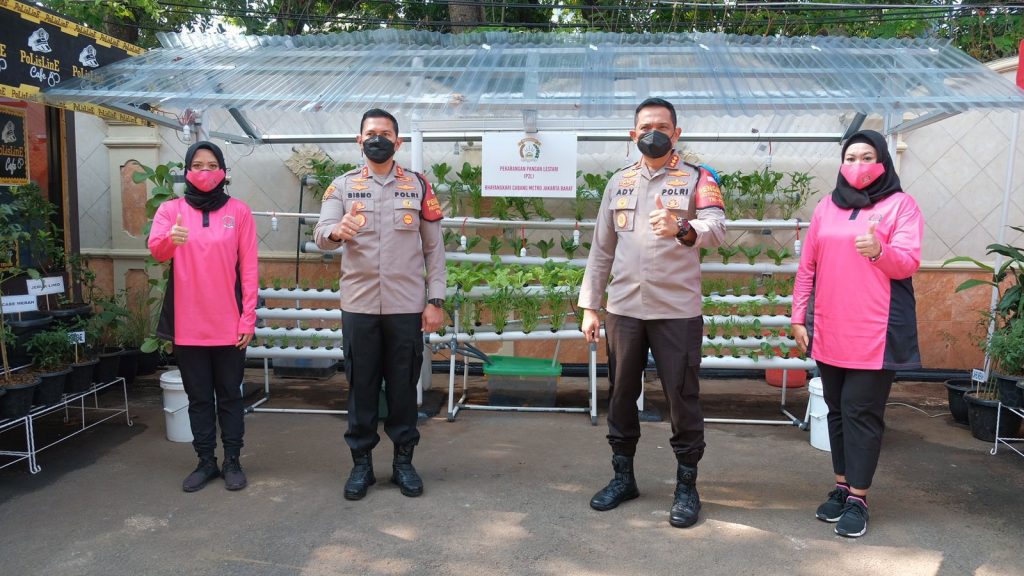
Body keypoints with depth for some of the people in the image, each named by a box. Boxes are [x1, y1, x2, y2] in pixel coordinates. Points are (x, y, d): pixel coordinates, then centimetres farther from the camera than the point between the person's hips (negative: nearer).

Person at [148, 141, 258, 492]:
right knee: (198, 397, 10)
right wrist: (170, 238, -38)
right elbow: (155, 250, -14)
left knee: (230, 395, 8)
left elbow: (249, 269, -1)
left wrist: (248, 318, -6)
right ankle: (206, 462, 22)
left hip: (229, 324, -1)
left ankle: (232, 462, 19)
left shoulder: (239, 211, 2)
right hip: (187, 324, 1)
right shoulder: (171, 209, 4)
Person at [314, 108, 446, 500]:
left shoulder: (418, 185, 5)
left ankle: (403, 460, 22)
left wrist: (435, 300, -2)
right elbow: (321, 234, -10)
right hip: (359, 305, 0)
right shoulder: (342, 185, 4)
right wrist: (338, 230, -34)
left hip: (407, 306, 0)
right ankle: (361, 463, 22)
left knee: (403, 385, 8)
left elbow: (434, 247, 5)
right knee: (361, 386, 8)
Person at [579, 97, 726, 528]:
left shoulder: (697, 179, 0)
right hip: (623, 309, 4)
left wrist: (682, 229, -40)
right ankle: (623, 476, 28)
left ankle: (687, 486, 19)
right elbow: (601, 249, 12)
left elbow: (716, 229, -18)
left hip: (678, 311, -4)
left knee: (682, 398, 3)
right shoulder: (619, 183, 11)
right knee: (621, 395, 12)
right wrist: (589, 306, 8)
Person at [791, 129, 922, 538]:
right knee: (838, 410, 10)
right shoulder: (826, 207, 11)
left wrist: (879, 251, -31)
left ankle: (858, 498, 7)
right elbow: (807, 267, 12)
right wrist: (798, 317, 8)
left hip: (875, 333, -4)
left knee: (861, 412, -2)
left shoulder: (900, 204, 0)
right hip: (829, 332, 4)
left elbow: (909, 262, -10)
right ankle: (842, 487, 22)